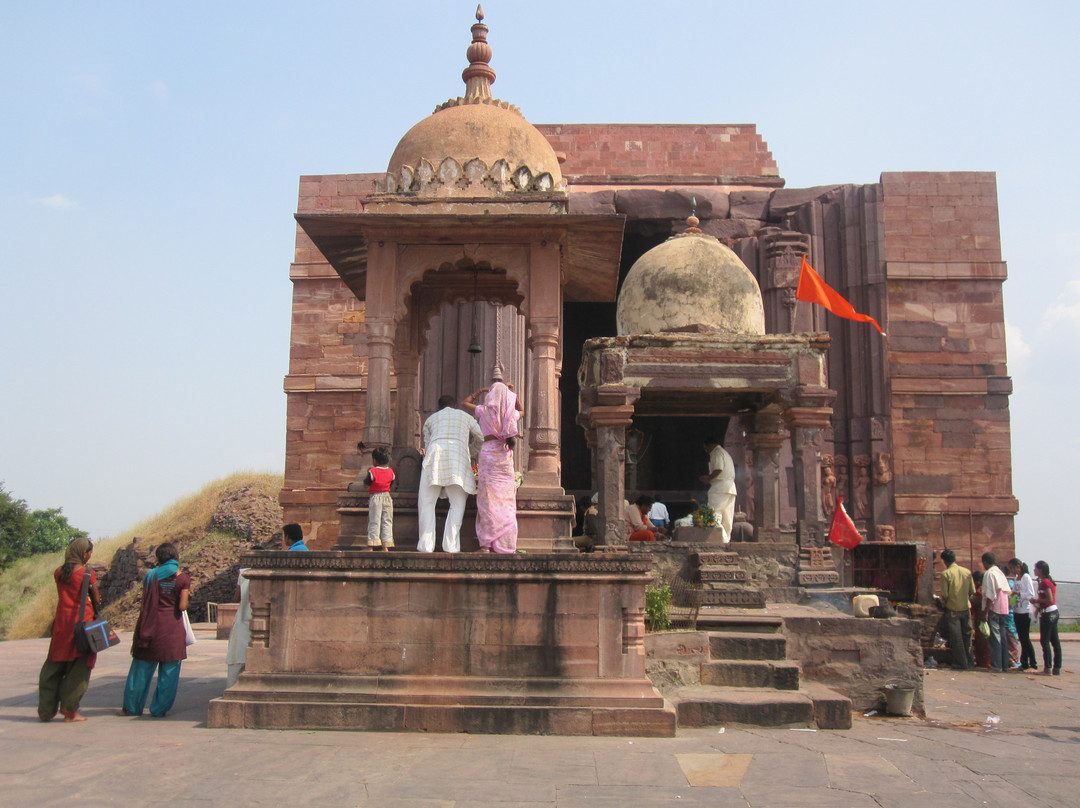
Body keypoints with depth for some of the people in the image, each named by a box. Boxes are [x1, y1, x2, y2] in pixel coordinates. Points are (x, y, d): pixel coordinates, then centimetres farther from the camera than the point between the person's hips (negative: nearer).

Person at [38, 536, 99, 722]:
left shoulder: (58, 572, 6)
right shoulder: (87, 573, -8)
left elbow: (64, 594, 10)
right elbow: (96, 600, -1)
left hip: (61, 622, 5)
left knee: (54, 665, 13)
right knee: (79, 667, 3)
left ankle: (46, 710, 16)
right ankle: (69, 711, 2)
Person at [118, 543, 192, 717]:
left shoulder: (151, 575, 1)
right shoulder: (182, 578, -5)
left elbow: (144, 602, 2)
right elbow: (183, 606, -10)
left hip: (151, 627, 2)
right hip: (172, 630, -2)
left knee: (141, 669, 11)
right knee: (168, 671, 6)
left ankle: (132, 707, 20)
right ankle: (159, 709, 8)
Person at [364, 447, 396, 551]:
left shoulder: (372, 471, -11)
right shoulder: (390, 471, 2)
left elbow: (366, 482, 1)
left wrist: (368, 474, 16)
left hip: (375, 497, -3)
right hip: (387, 496, 3)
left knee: (374, 521, -1)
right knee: (387, 521, 6)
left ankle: (372, 544, -5)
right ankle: (386, 546, 3)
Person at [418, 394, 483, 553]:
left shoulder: (430, 418, 29)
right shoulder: (466, 417, 27)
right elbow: (482, 438, 27)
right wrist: (469, 449, 45)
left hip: (435, 453, 0)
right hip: (458, 456, 0)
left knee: (426, 503, 5)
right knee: (457, 505, 3)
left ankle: (426, 546, -6)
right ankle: (450, 546, -9)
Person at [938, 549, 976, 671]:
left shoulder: (946, 574, -13)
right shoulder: (967, 572, 0)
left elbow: (944, 595, -14)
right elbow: (972, 592, 5)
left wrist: (943, 601, 8)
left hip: (953, 609, -4)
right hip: (966, 608, 4)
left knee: (956, 638, 3)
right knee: (967, 636, 17)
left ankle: (961, 663, 5)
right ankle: (970, 661, 23)